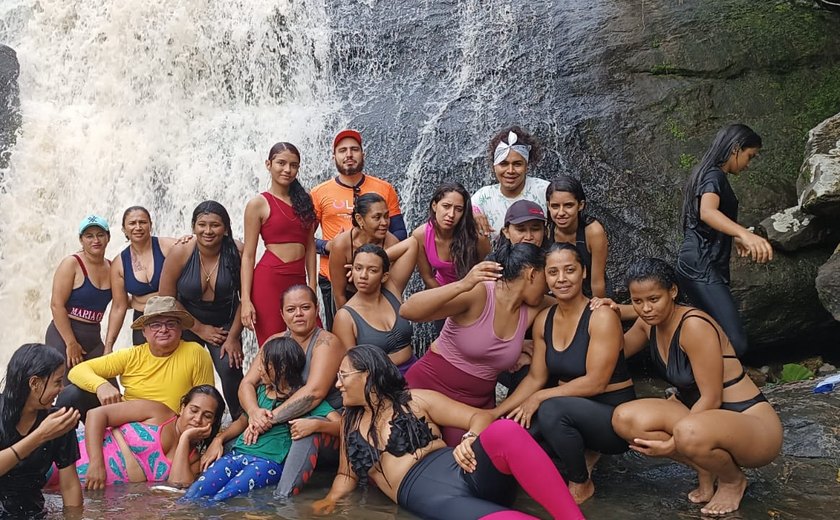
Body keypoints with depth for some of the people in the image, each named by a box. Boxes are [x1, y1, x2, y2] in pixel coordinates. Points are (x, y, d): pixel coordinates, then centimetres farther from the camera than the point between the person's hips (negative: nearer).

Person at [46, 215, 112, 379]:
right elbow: (56, 305, -13)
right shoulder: (72, 264, -8)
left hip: (94, 338, 6)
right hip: (64, 335, -5)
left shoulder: (111, 267, 7)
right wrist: (71, 343, -15)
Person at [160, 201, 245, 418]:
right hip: (188, 324, 1)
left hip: (225, 324, -1)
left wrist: (233, 337, -8)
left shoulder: (237, 253, -16)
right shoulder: (180, 253, -15)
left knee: (230, 369, -19)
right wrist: (200, 329, -7)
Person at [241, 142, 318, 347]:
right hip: (268, 281, -4)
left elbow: (310, 247, 13)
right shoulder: (259, 203, 0)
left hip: (299, 280, 4)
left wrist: (312, 289, 6)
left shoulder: (304, 201, 13)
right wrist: (246, 300, -10)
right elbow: (248, 255, -3)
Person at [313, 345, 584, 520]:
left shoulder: (417, 400, 14)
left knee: (506, 431, -37)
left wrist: (469, 441, -13)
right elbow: (347, 474, 34)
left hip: (464, 472, 1)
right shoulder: (350, 423, 25)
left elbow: (482, 417, 10)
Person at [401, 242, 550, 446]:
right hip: (429, 389, -5)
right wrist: (462, 285, -43)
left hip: (479, 402, 5)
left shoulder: (532, 311, -3)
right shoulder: (478, 294, -21)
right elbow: (407, 311, -31)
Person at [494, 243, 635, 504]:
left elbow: (595, 383, -21)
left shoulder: (601, 316, -18)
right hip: (571, 408, 6)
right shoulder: (544, 320, 2)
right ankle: (584, 455, 9)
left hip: (614, 414, -6)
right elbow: (535, 378, 4)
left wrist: (540, 397, -19)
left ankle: (581, 484, -5)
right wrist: (496, 413, -5)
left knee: (551, 409, -34)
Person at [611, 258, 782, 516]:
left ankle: (733, 480, -4)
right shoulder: (649, 323, 0)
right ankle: (705, 469, 4)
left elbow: (711, 399, -21)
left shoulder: (694, 325, -24)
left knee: (689, 432, -41)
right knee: (624, 418, -17)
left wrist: (672, 444, -22)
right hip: (700, 414, 7)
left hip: (753, 425, -7)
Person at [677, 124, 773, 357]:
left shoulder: (707, 174, 22)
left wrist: (736, 239, 50)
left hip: (700, 266, 11)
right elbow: (707, 212, -32)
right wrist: (744, 233, -48)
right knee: (735, 342, -21)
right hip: (702, 267, -11)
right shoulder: (715, 175, -10)